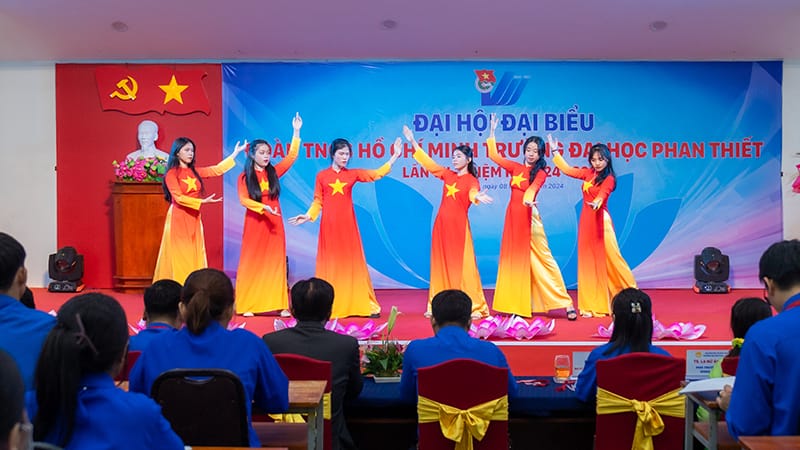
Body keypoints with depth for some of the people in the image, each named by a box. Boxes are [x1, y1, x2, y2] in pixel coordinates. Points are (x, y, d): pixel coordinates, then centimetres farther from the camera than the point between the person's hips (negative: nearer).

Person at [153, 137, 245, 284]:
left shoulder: (194, 171, 11)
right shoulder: (171, 174, -6)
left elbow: (217, 169, 13)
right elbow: (178, 198, -14)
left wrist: (236, 152, 14)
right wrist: (203, 201, -22)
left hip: (194, 219, 6)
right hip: (178, 219, -6)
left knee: (195, 257, 4)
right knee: (180, 258, -5)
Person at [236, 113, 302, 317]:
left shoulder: (274, 172, 7)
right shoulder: (244, 177, 0)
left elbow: (291, 156, 4)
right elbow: (244, 200, -10)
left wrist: (296, 132, -1)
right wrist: (263, 207, -24)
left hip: (274, 223, 3)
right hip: (254, 223, -2)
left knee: (276, 261, 2)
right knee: (253, 262, 0)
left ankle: (280, 304, 3)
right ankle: (247, 305, 4)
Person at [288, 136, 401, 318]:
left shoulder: (353, 174, 8)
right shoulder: (322, 176, 4)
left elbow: (377, 174, 10)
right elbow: (317, 202, 4)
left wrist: (395, 156, 8)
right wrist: (308, 216, -11)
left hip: (347, 224, 1)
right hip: (329, 225, -1)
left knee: (353, 262, 4)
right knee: (330, 264, 4)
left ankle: (366, 305, 6)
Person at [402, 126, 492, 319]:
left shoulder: (472, 180, -2)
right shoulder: (448, 174, 11)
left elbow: (472, 194, -23)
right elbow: (428, 163, 15)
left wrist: (477, 197, -47)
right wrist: (413, 141, 15)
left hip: (459, 225, -5)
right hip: (442, 224, 5)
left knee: (462, 266, -6)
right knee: (441, 264, 8)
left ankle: (473, 307, -1)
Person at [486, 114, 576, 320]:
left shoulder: (540, 172, -1)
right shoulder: (515, 167, 12)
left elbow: (533, 187, -21)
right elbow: (494, 156, 19)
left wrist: (528, 199, -42)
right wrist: (492, 132, 16)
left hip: (529, 217, -5)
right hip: (513, 216, 5)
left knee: (542, 259, -8)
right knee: (514, 259, 8)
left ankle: (566, 303, -6)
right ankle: (516, 304, 15)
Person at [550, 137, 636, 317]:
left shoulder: (608, 178, -6)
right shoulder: (588, 173, 11)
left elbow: (602, 194, -24)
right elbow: (567, 170, 21)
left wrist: (596, 203, -45)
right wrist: (555, 151, 23)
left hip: (600, 221, -6)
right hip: (586, 221, 6)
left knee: (609, 259, -5)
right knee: (588, 261, 6)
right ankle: (592, 306, 11)